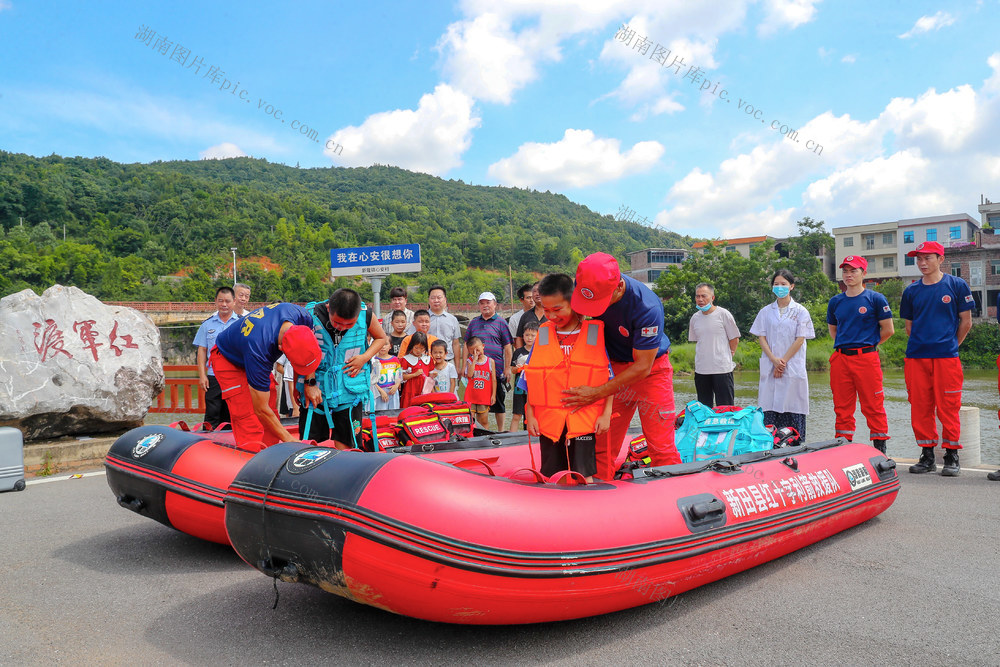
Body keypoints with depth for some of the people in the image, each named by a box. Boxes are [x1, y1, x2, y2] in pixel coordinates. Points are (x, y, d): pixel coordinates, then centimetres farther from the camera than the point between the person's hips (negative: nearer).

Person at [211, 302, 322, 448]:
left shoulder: (303, 316, -30)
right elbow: (261, 410, -33)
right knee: (249, 422, -18)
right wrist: (289, 440, -26)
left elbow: (309, 352, -3)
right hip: (228, 359, -6)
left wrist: (311, 383, -13)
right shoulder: (259, 350, -44)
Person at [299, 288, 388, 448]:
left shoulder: (366, 315, -9)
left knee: (345, 446, 4)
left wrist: (365, 357, -5)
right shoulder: (311, 316, -15)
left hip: (350, 392, 1)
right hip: (316, 392, -1)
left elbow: (381, 338, 12)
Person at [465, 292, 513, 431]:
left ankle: (500, 431, 15)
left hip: (496, 369, -3)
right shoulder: (473, 322, 12)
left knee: (498, 402, 5)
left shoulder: (501, 322, 3)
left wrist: (507, 368, -5)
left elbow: (507, 347, 1)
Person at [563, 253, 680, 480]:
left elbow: (642, 367, -24)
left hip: (651, 369, -4)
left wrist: (597, 393, -25)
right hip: (613, 366, 4)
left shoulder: (647, 307, -32)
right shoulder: (587, 287, -18)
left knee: (661, 448, -5)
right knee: (602, 446, 1)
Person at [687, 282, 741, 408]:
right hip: (701, 369, 5)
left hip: (722, 368, -4)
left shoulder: (723, 314, -5)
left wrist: (726, 357, 6)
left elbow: (734, 339, 1)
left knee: (725, 407, -1)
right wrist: (704, 355, 13)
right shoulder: (695, 318, 8)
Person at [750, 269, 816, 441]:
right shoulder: (766, 312, 11)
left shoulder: (800, 311, 4)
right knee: (769, 409, -2)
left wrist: (783, 361, -9)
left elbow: (800, 339, -2)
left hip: (793, 367, -2)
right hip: (769, 367, 2)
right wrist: (774, 360, -9)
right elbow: (761, 337, 5)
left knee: (793, 407, -3)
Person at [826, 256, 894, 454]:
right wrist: (845, 344, 11)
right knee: (842, 407, 7)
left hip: (867, 357, -4)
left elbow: (888, 329, 2)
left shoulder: (875, 299, 1)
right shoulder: (835, 302, 13)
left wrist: (869, 344, 7)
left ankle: (880, 450, 5)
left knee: (873, 407, -3)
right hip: (840, 359, 4)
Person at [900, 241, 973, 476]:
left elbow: (966, 322, 6)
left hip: (946, 357, -3)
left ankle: (951, 457, 9)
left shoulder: (957, 285, 2)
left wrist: (951, 345, 11)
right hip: (916, 357, 3)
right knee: (920, 407, 5)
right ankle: (927, 456, 15)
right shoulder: (911, 290, 10)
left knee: (948, 408, -2)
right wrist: (922, 344, 14)